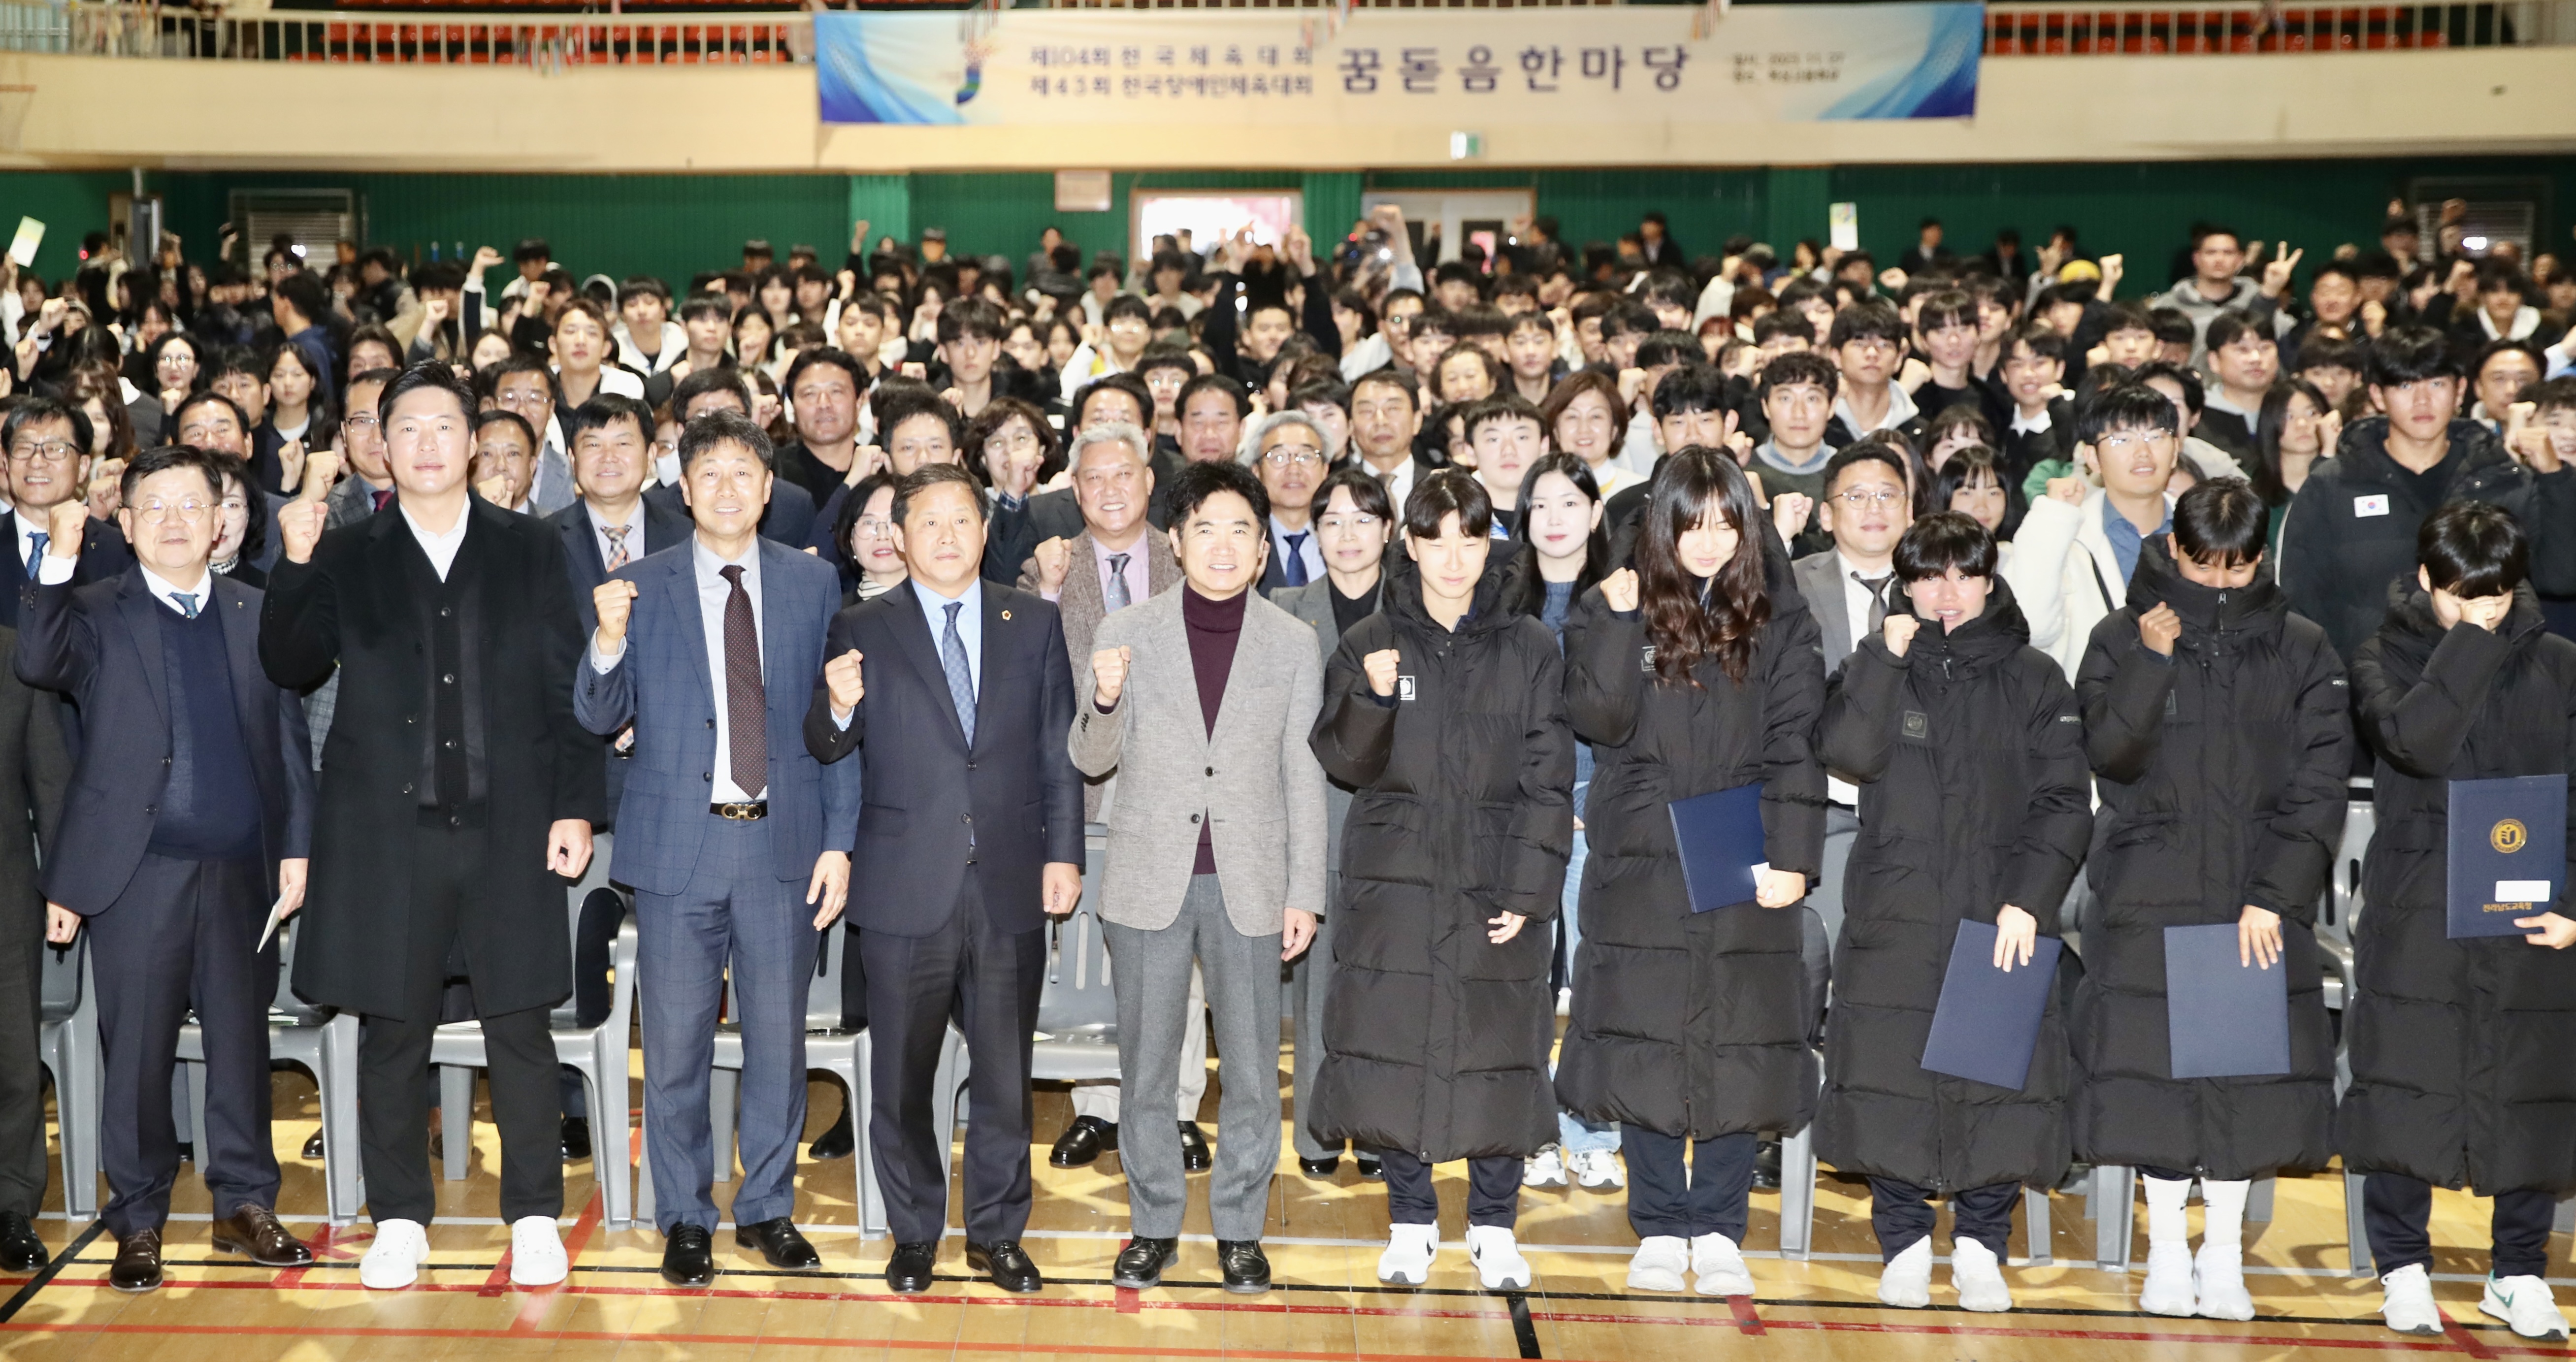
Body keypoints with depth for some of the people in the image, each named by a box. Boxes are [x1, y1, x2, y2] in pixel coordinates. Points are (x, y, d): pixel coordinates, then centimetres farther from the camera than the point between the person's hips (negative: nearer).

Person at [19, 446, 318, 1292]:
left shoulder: (257, 617, 12)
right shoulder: (96, 614, 5)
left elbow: (289, 738, 11)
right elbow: (37, 665, -16)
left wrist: (296, 846, 4)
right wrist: (60, 558, -23)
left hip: (241, 867, 2)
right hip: (138, 869, -2)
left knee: (243, 1041, 8)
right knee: (138, 1052, 3)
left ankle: (244, 1204, 21)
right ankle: (138, 1223, 14)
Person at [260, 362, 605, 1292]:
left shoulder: (532, 551, 8)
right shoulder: (346, 559, 9)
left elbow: (567, 687, 5)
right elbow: (290, 668, -1)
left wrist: (576, 805, -2)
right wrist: (296, 567, -14)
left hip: (508, 826, 0)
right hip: (387, 832, 1)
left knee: (519, 1030, 3)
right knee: (391, 1031, 6)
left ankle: (534, 1217, 14)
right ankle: (400, 1220, 19)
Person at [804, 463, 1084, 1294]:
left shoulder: (1035, 625, 8)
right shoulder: (863, 630, 3)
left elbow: (1059, 751, 8)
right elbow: (828, 751, 1)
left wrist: (1064, 852, 1)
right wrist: (837, 706, -21)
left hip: (1010, 885, 1)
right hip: (905, 889, -1)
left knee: (1004, 1074, 9)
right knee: (902, 1075, 7)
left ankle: (997, 1233, 23)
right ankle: (914, 1234, 22)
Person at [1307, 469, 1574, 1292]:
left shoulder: (1528, 650, 4)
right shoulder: (1370, 644, 6)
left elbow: (1547, 779, 1)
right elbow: (1345, 762, 3)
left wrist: (1529, 888, -6)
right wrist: (1370, 699, -17)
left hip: (1496, 884, 0)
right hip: (1394, 882, 0)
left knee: (1498, 1052, 2)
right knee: (1395, 1051, 2)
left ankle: (1494, 1225, 16)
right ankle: (1411, 1222, 16)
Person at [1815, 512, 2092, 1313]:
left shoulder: (2032, 679, 8)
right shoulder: (1878, 667, 10)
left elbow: (2064, 804, 1)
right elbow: (1847, 754, -9)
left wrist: (2029, 900, -11)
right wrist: (1888, 656, -12)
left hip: (2002, 919, 0)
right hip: (1894, 919, 0)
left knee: (2001, 1087, -3)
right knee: (1893, 1081, 0)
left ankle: (1980, 1248, 11)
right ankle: (1904, 1246, 13)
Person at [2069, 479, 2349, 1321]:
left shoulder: (2301, 652, 5)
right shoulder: (2122, 639, 4)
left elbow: (2318, 788, 0)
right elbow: (2109, 753, -8)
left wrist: (2276, 895, -9)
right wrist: (2153, 659, -16)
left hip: (2261, 897, 1)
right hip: (2150, 899, 0)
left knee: (2250, 1070, 1)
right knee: (2155, 1070, -1)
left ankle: (2224, 1254, 14)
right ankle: (2167, 1251, 13)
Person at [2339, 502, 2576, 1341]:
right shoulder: (2387, 657, 2)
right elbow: (2415, 740, -19)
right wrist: (2472, 638, -14)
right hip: (2415, 918, -2)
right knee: (2406, 1095, -1)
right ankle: (2403, 1269, 13)